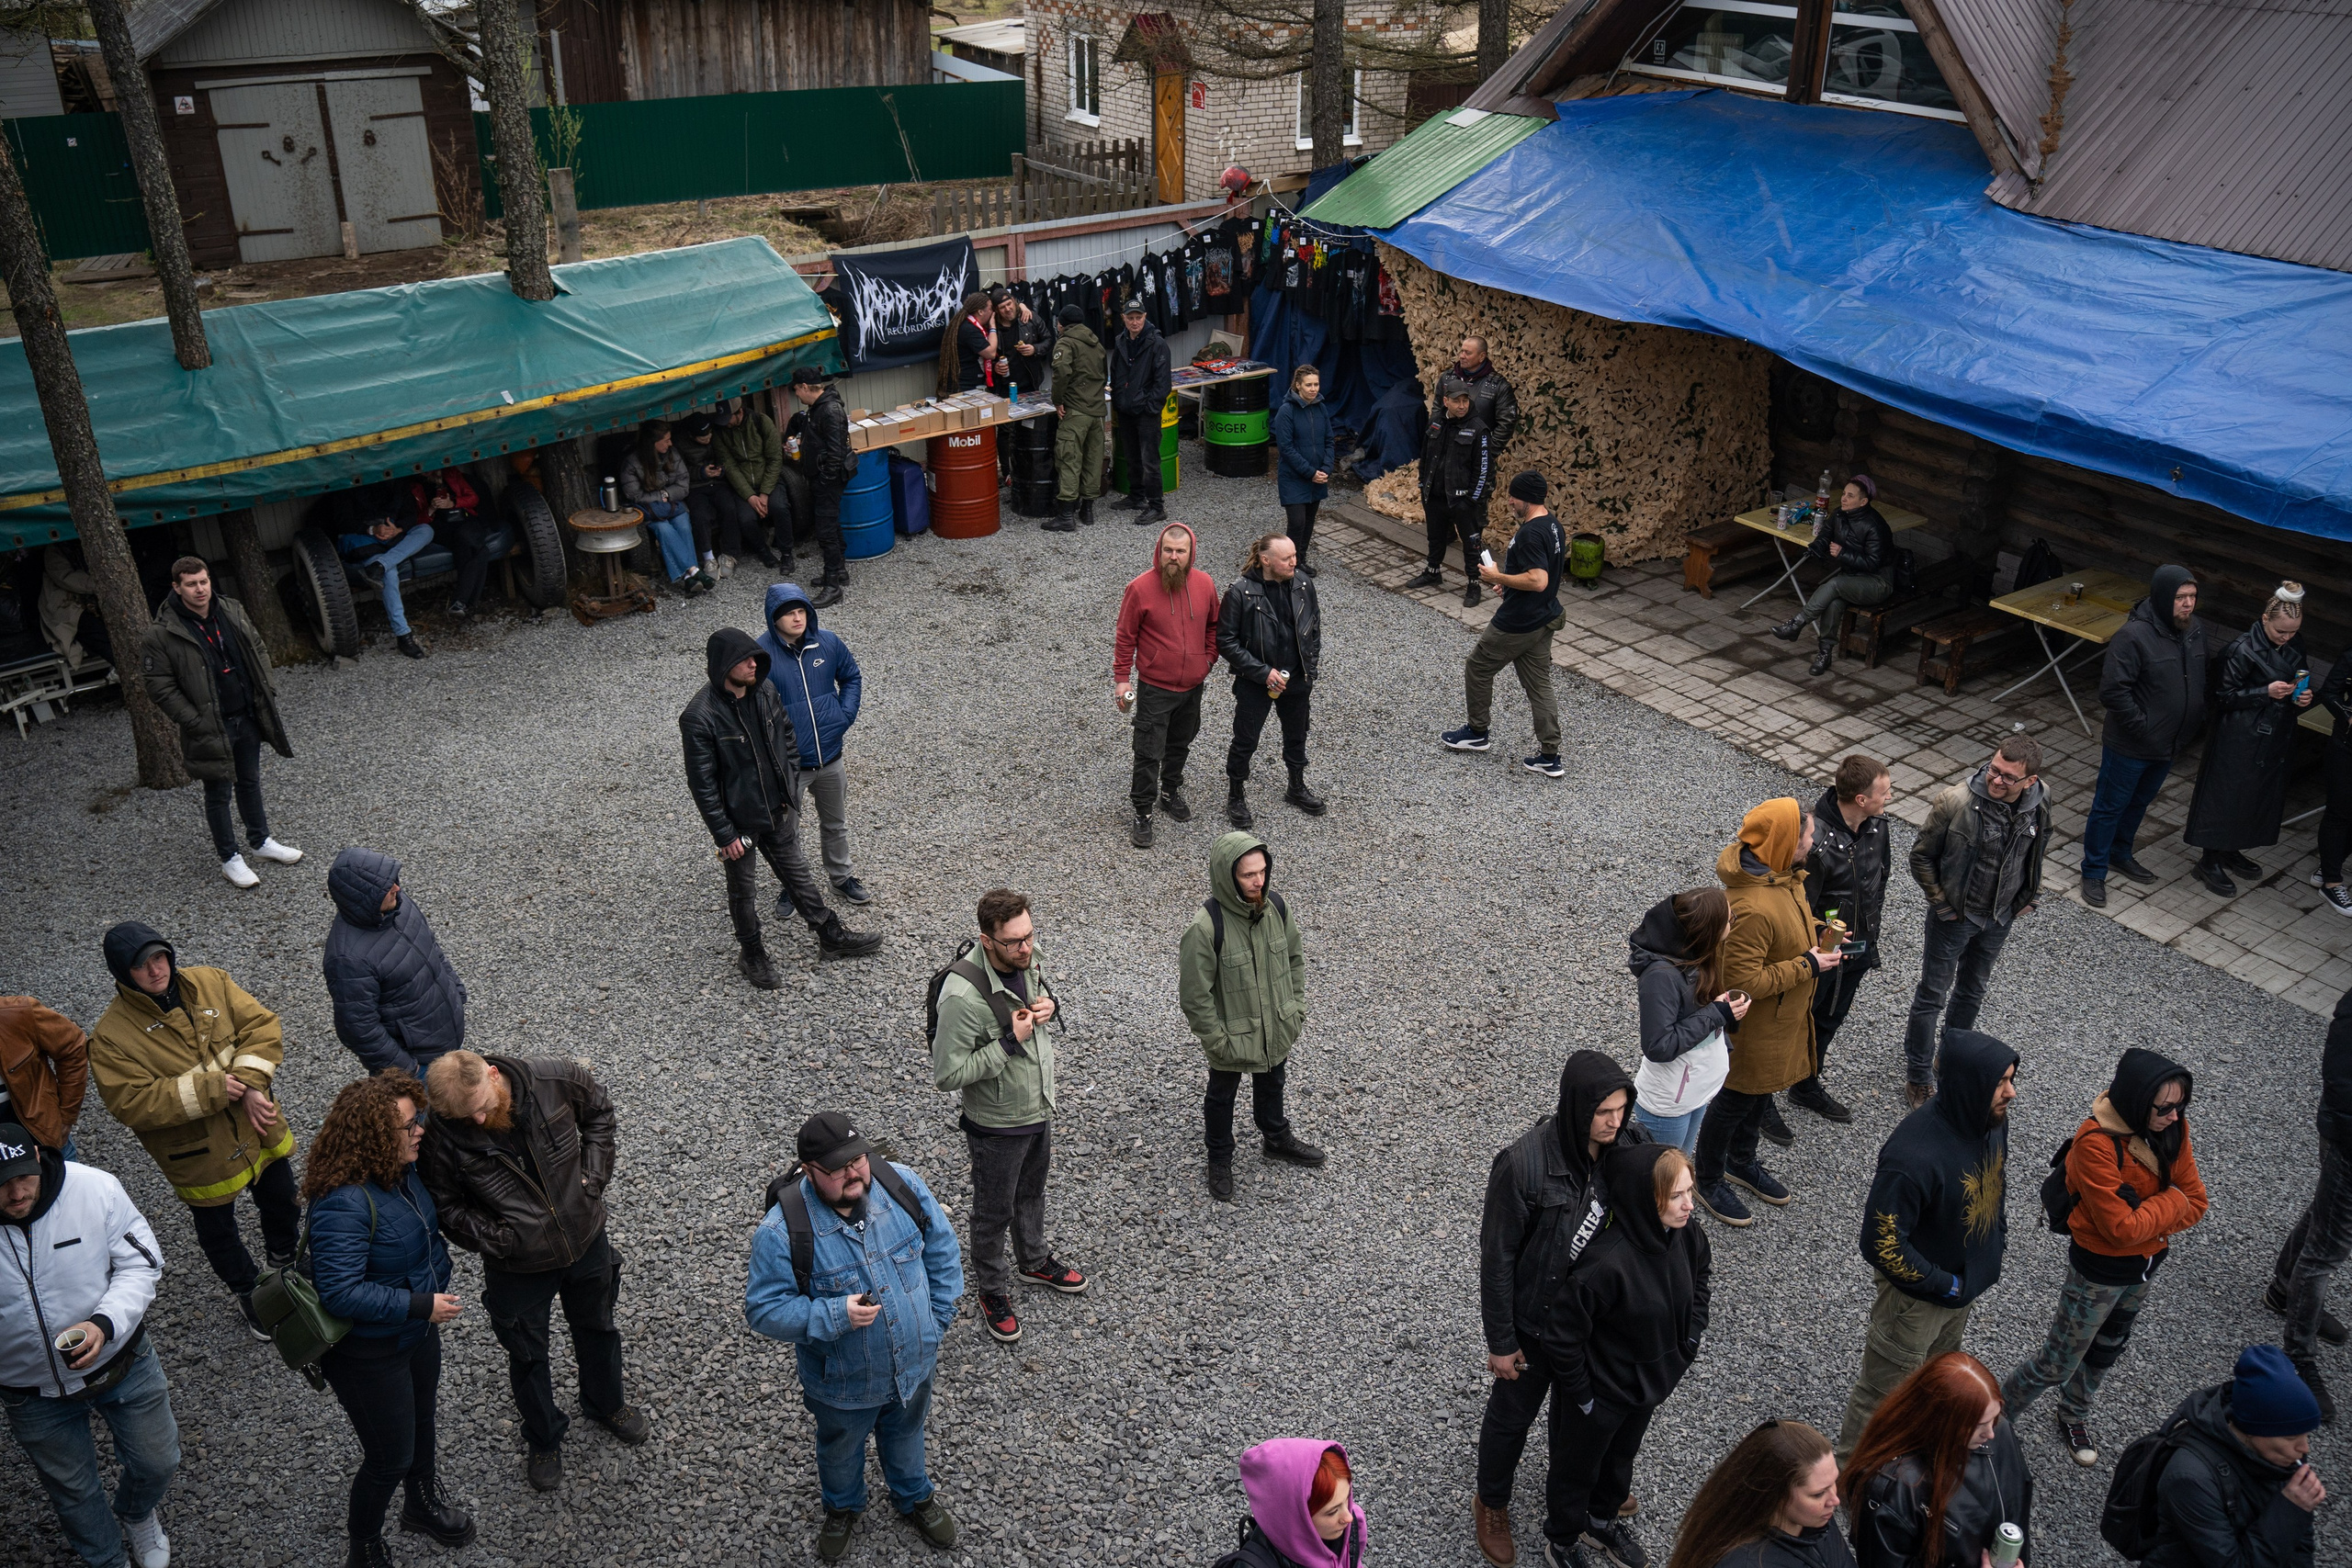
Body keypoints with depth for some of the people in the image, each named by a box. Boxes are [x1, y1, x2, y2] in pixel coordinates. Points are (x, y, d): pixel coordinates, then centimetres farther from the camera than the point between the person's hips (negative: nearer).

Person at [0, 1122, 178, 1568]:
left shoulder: (95, 1188, -23)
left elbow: (141, 1264, -15)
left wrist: (104, 1323, -30)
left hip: (121, 1363, 0)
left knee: (157, 1464, 21)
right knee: (73, 1491, 22)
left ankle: (136, 1514, 56)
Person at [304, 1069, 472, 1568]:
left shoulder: (402, 1172, -10)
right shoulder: (344, 1203, -35)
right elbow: (341, 1292, -35)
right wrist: (422, 1306, -31)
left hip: (418, 1336, 8)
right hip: (370, 1354, -8)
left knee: (421, 1421, 29)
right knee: (390, 1459, 11)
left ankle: (424, 1503, 55)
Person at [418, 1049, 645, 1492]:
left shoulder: (554, 1080, -26)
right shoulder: (442, 1139, -27)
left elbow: (598, 1109, -3)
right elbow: (445, 1205, -10)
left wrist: (593, 1176, -11)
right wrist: (491, 1238, -24)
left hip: (587, 1241, 2)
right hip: (518, 1267, -2)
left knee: (596, 1327, 27)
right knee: (528, 1356, 21)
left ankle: (605, 1404, 57)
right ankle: (544, 1441, 49)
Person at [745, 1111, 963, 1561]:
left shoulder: (901, 1183, -20)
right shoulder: (782, 1231, -30)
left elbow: (941, 1246, -5)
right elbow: (764, 1309, -22)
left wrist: (937, 1317, -4)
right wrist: (836, 1315, -34)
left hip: (914, 1366, 2)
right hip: (843, 1384, -2)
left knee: (905, 1436, 31)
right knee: (840, 1450, 29)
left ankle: (914, 1498, 61)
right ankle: (842, 1508, 60)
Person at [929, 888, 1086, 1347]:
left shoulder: (1027, 961, -13)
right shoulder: (963, 994, -35)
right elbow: (946, 1075, -29)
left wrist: (1049, 1005, -14)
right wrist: (1009, 1042, -33)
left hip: (1040, 1108, 7)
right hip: (997, 1125, -7)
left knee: (1032, 1192, 30)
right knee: (993, 1212, 17)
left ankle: (1035, 1261, 55)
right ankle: (993, 1292, 41)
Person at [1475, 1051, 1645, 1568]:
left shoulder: (1633, 1148, -17)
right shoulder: (1524, 1163, -31)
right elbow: (1497, 1256, -19)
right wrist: (1500, 1341, -12)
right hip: (1535, 1324, -4)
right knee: (1511, 1416, 21)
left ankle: (1567, 1504, 53)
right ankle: (1492, 1504, 48)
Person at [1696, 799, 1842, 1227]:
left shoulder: (1781, 875, -7)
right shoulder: (1752, 908, -38)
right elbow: (1744, 981, -33)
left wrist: (1817, 937, -5)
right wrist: (1808, 965, -25)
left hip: (1784, 1017, 9)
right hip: (1753, 1028, -9)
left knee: (1762, 1093, 28)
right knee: (1735, 1101, 13)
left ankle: (1742, 1162, 51)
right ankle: (1709, 1180, 36)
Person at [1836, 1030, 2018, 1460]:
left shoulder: (1991, 1119, -14)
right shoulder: (1914, 1155, -39)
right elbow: (1881, 1243, -31)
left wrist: (1997, 1240, 7)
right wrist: (1943, 1286, -21)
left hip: (1966, 1281, 8)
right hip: (1916, 1295, -8)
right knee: (1886, 1393, 12)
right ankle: (1851, 1470, 33)